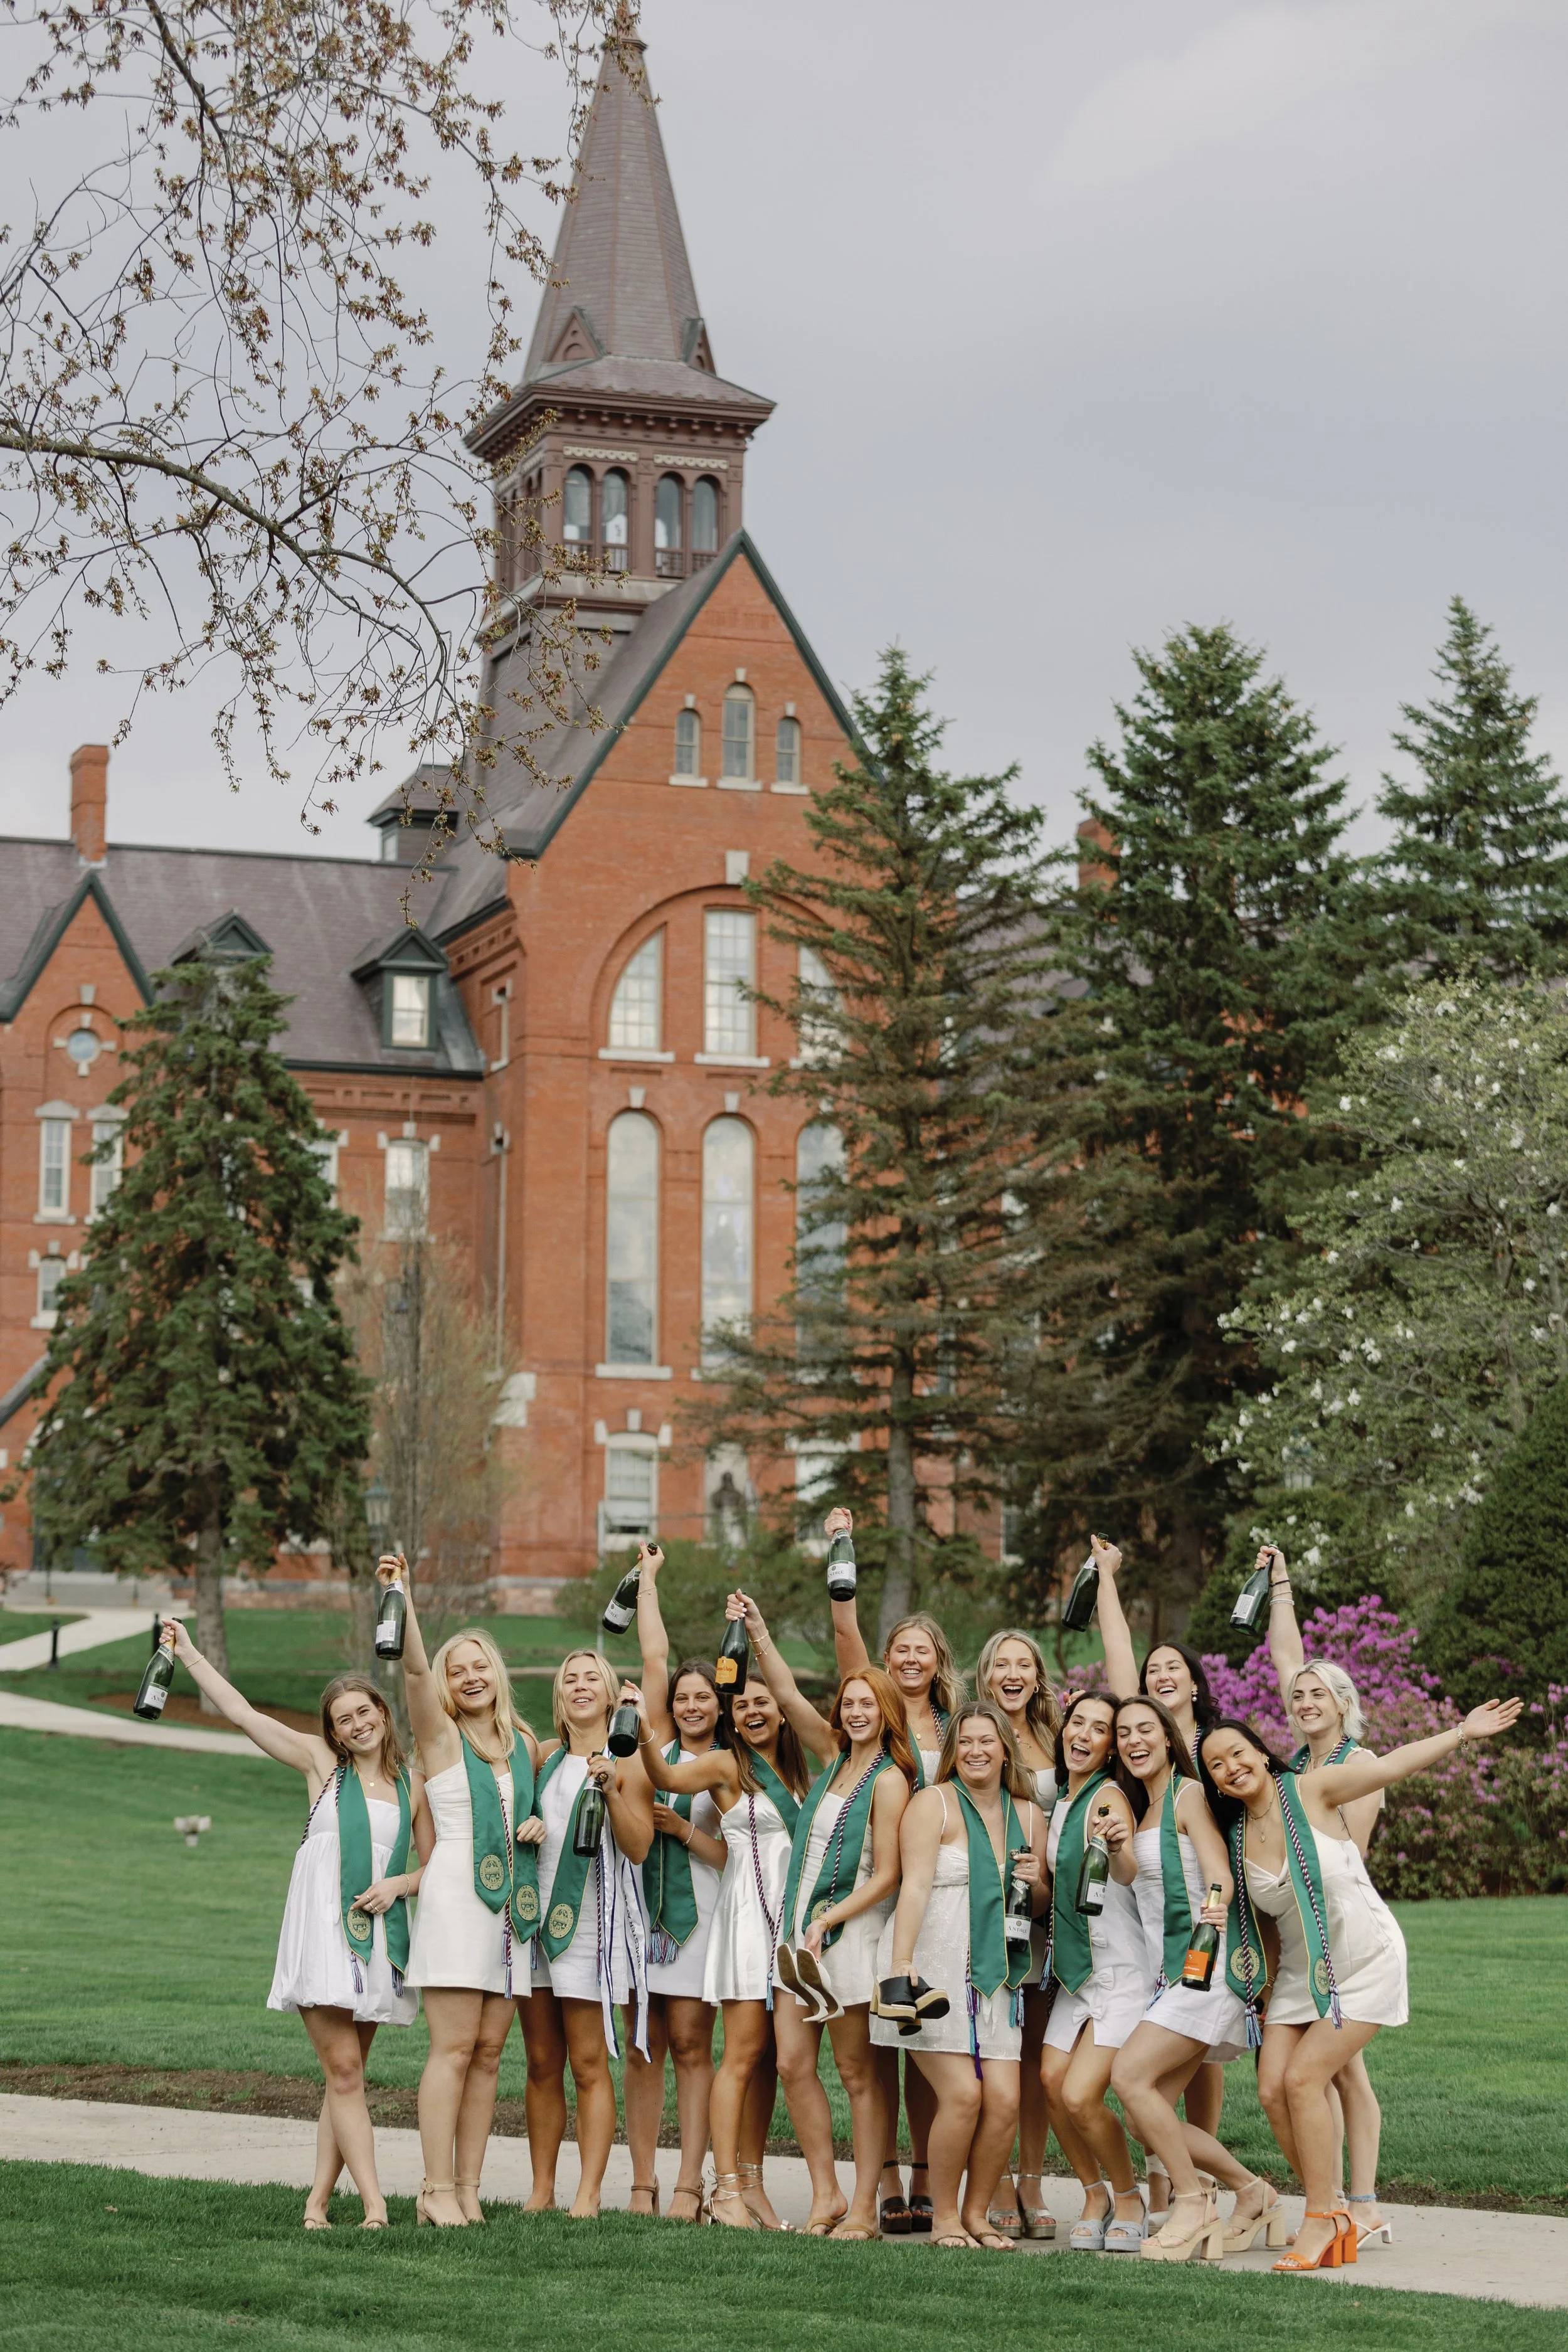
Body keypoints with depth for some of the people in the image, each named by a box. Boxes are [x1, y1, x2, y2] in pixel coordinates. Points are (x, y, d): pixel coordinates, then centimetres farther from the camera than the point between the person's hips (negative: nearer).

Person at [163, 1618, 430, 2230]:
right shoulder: (321, 1762, 5)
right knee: (342, 2069, -9)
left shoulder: (413, 1785, 10)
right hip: (322, 1929, -3)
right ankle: (374, 2204, -13)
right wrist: (189, 1655, 2)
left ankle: (318, 2201, 8)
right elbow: (241, 1713, 4)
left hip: (380, 1934, 3)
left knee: (347, 2074, 4)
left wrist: (399, 1884, -6)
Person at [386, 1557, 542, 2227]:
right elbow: (414, 1669, -15)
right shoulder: (440, 1736, 1)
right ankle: (438, 2189, -7)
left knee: (490, 2050, 4)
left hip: (512, 1902, 5)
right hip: (455, 1896, -5)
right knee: (454, 2047, -9)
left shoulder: (524, 1744, 15)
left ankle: (468, 2186, 7)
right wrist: (401, 1597, -26)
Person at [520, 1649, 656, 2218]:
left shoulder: (627, 1761, 1)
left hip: (592, 1916, -5)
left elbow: (638, 1847, -8)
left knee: (588, 2063, -6)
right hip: (536, 1910, 5)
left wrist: (612, 1788, -19)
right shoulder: (545, 1757, 15)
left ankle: (589, 2192, -5)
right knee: (542, 2063, 6)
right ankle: (542, 2189, 9)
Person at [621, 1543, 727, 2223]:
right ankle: (643, 2182, 4)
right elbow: (654, 1657, 8)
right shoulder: (659, 1745, 11)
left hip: (699, 1910, -2)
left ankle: (689, 2184, -3)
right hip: (643, 1903, 2)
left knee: (690, 2044, -4)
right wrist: (647, 1578, 11)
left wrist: (683, 1829, -11)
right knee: (643, 2048, 2)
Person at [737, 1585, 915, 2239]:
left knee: (858, 2073, -2)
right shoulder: (836, 1756, 11)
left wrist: (827, 1921, -19)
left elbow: (886, 1876, -13)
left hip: (849, 1933, -7)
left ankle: (863, 2207, 2)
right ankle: (826, 2196, 9)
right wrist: (757, 1632, 3)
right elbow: (787, 1695, 12)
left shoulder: (889, 1781, -9)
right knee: (793, 2063, 2)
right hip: (799, 1926, 7)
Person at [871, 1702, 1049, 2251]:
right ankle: (943, 2217, 3)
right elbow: (915, 1886, -13)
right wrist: (901, 1963, -24)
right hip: (932, 1966, -5)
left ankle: (977, 2213, 13)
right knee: (962, 2093, -14)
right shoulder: (934, 1803, -3)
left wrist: (1037, 1882, -1)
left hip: (994, 1972, 5)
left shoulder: (1027, 1814, 14)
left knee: (1004, 2098, -6)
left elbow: (1043, 1906, 23)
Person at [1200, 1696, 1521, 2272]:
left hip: (1365, 1963, -5)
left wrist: (1463, 1732, -27)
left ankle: (1322, 2223, -7)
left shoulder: (1309, 1790, -12)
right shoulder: (1235, 1836, 2)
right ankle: (1333, 2212, 6)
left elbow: (1395, 1765, -19)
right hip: (1300, 1973, 6)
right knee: (1273, 2089, -7)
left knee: (1303, 2078, -16)